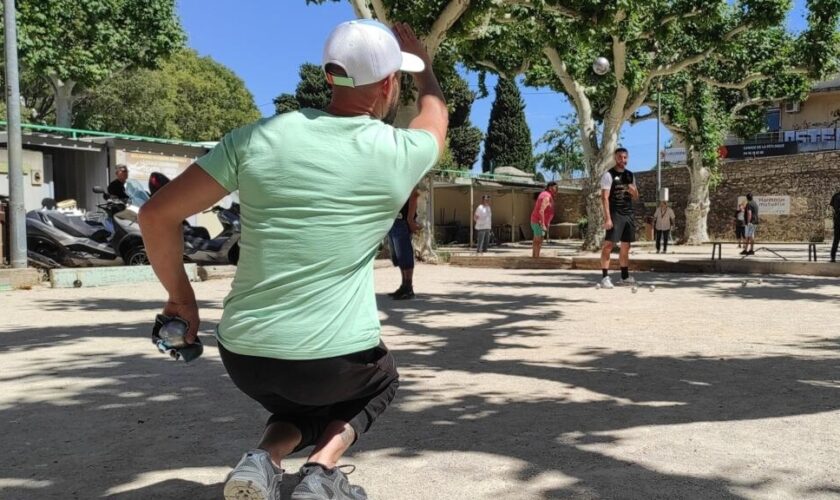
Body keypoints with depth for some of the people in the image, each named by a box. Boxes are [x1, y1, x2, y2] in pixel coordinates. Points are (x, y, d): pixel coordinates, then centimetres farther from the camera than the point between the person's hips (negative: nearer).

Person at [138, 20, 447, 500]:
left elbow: (157, 215, 0)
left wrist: (181, 295, 13)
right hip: (338, 360, -2)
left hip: (244, 356, 3)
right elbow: (436, 114, 19)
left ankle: (264, 458, 3)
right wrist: (423, 61, 37)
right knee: (381, 380, 32)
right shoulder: (399, 153, -6)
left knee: (306, 403, 34)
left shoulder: (258, 138, -3)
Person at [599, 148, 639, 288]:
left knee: (626, 246, 11)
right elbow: (604, 197, -14)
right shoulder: (608, 175, -6)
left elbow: (636, 197, 20)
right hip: (615, 214, -7)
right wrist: (607, 218, -22)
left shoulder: (630, 175, 14)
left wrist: (633, 191, -4)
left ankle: (625, 276, 20)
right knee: (608, 245, -10)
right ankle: (605, 277, -8)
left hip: (628, 214, 7)